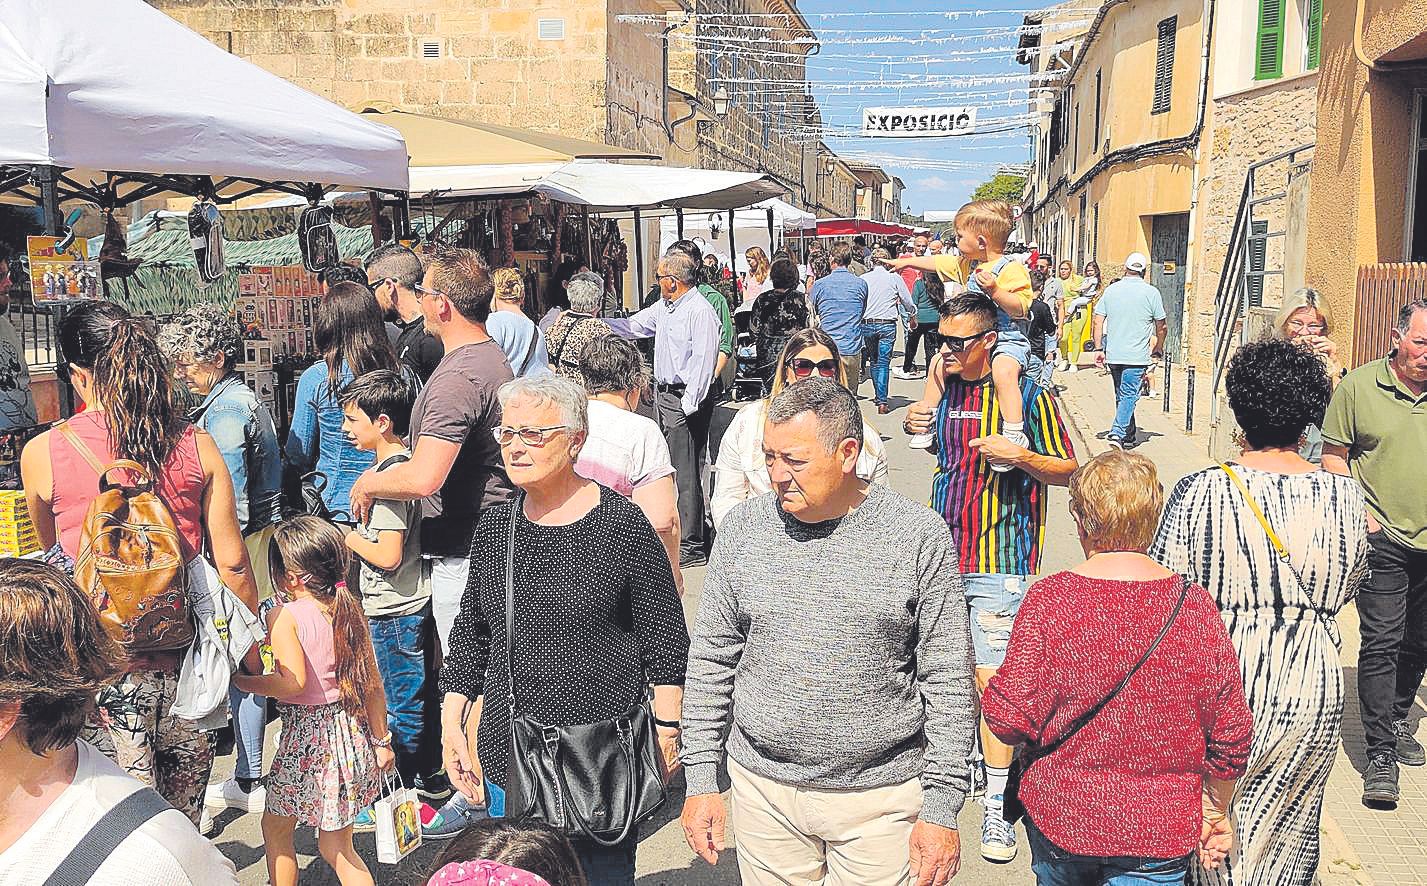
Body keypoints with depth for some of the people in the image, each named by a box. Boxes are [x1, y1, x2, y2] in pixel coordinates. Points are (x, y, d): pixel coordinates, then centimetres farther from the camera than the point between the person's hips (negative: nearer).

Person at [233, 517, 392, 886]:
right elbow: (373, 685, 4)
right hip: (350, 731, 6)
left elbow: (293, 683, -26)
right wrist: (381, 740, 13)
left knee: (275, 828, 19)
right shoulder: (350, 611, 2)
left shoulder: (284, 616, -15)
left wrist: (239, 679, -13)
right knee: (336, 847, 16)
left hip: (306, 736, -6)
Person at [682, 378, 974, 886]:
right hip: (763, 791, 2)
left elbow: (948, 683, -5)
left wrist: (941, 810, -6)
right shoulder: (745, 528, -3)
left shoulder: (918, 536, -9)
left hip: (881, 793, -2)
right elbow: (711, 661, 5)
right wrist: (700, 782, 4)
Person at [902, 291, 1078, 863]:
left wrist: (1020, 455, -22)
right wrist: (913, 425, 3)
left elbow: (1068, 470, -4)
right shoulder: (943, 386, 7)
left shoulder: (1027, 395, -9)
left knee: (993, 679, -5)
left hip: (999, 562, -5)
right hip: (941, 553, 5)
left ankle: (996, 809, 7)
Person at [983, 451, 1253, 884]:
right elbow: (1230, 729, -3)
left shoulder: (1048, 599, -15)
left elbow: (1011, 718, -16)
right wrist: (1216, 811, 13)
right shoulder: (1195, 605, -9)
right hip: (1159, 832, 0)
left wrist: (989, 691, 7)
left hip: (1059, 816, 0)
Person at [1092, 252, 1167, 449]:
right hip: (1137, 357, -4)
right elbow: (1162, 327, 2)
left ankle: (1129, 435, 25)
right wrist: (1156, 351, 16)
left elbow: (1098, 322, 1)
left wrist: (1099, 349, 6)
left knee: (1122, 395, 16)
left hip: (1113, 355, 4)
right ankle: (1117, 433, -18)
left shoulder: (1111, 290, 4)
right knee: (1129, 396, -3)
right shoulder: (1151, 293, -4)